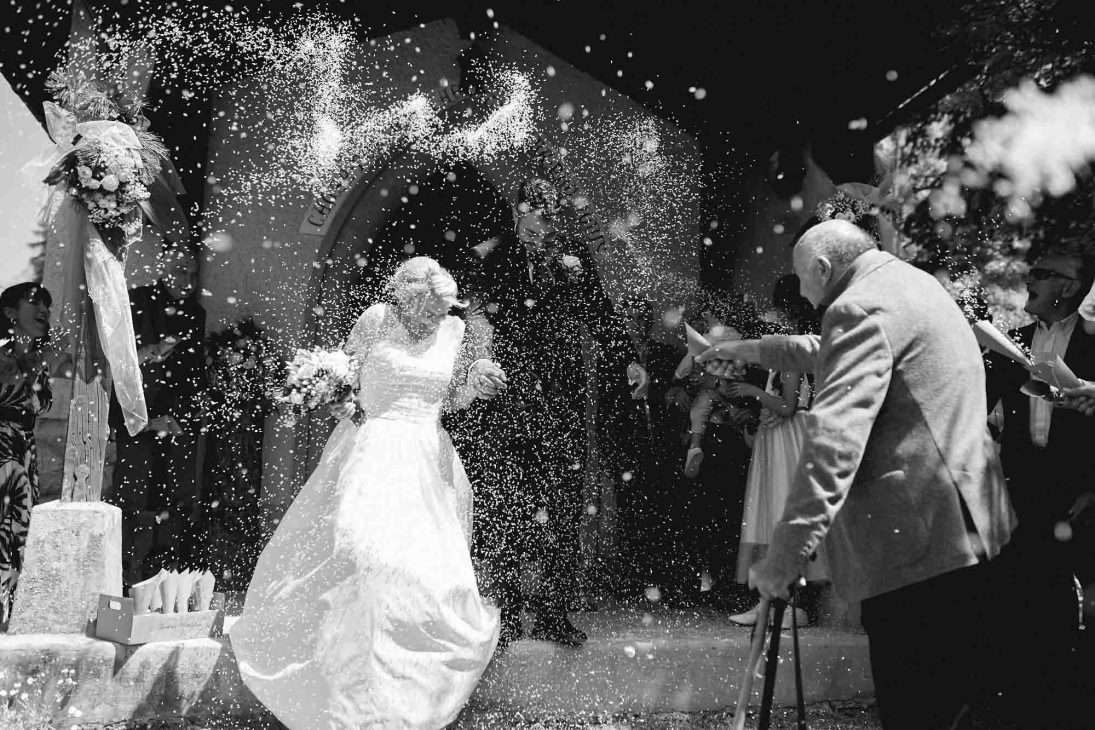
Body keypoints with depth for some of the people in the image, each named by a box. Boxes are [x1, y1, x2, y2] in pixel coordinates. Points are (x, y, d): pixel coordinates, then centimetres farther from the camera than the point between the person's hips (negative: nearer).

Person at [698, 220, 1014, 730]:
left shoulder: (861, 308, -14)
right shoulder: (908, 284, 18)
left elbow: (835, 436, -25)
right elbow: (825, 354, 34)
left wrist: (787, 552, -26)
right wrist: (744, 350, 37)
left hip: (919, 540, -10)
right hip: (965, 526, 10)